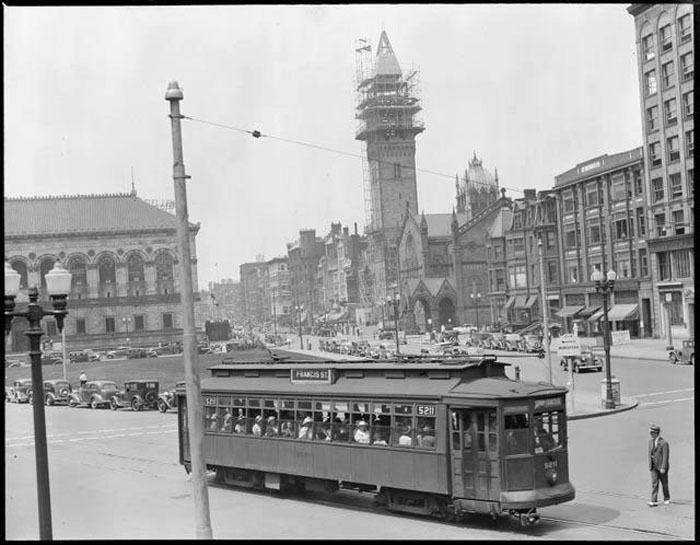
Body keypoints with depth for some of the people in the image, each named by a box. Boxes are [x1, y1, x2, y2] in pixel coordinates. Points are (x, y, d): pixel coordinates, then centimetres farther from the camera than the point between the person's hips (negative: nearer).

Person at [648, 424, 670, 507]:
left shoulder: (664, 443, -16)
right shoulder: (651, 441, 5)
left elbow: (665, 456, -17)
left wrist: (663, 468, -20)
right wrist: (650, 465, 8)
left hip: (662, 467, -5)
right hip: (654, 467, 5)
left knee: (664, 483, 9)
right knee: (654, 483, -3)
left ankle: (667, 499, 28)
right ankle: (654, 501, -7)